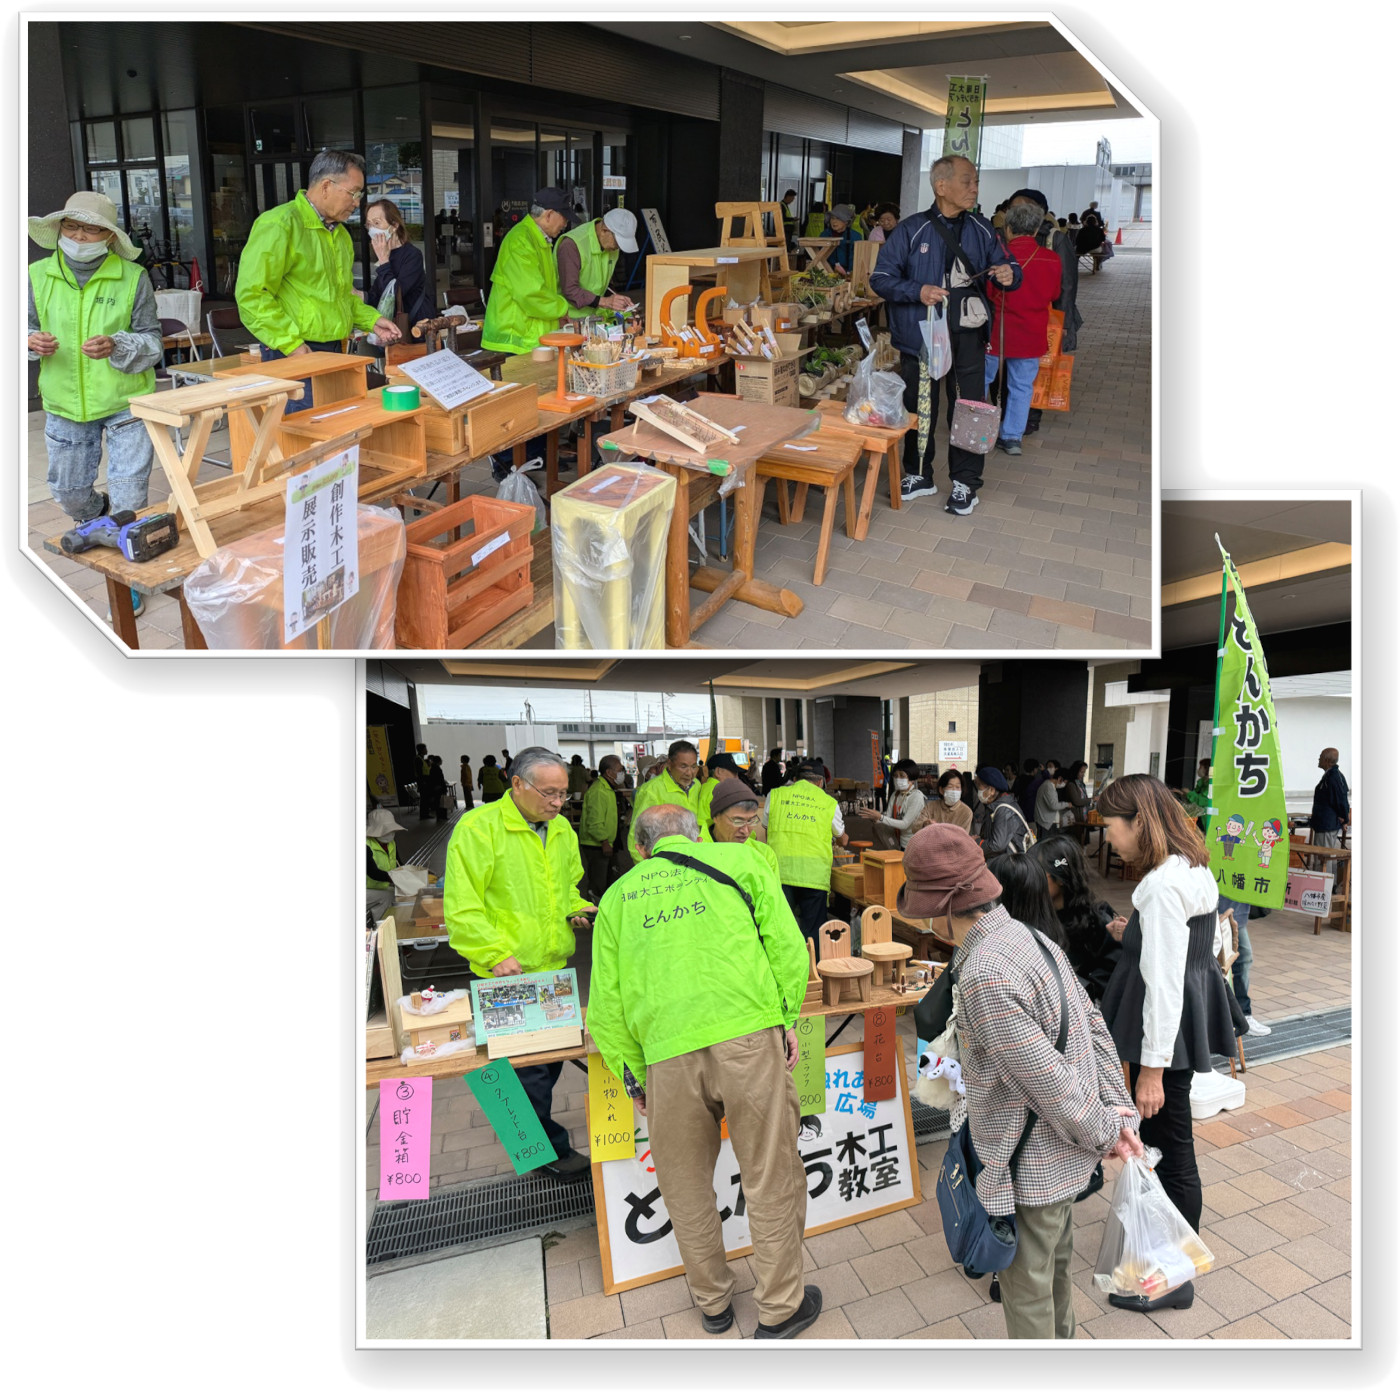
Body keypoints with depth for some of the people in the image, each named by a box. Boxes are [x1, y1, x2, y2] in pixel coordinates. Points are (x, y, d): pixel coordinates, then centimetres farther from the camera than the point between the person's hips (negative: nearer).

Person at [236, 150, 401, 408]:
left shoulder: (340, 234, 19)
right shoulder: (279, 225, -11)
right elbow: (251, 294, -17)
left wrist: (372, 320, 14)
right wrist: (291, 344, -21)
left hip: (334, 351, 9)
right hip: (296, 355, -8)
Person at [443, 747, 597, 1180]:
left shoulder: (561, 829, 9)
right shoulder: (479, 827, -15)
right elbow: (461, 909, -16)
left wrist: (578, 910, 4)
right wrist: (496, 954, -22)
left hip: (554, 966, 7)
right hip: (509, 974, -7)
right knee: (529, 1063, 1)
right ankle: (551, 1151, 17)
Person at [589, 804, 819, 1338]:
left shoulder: (618, 897, 18)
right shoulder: (738, 860, 13)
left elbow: (605, 1005, 14)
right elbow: (788, 947, 5)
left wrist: (633, 1075, 21)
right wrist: (788, 1019, 13)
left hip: (667, 1053, 2)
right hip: (748, 1035, -1)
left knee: (686, 1186, 22)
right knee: (770, 1179, 14)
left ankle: (712, 1303, 39)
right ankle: (780, 1309, 29)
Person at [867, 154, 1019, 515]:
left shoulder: (981, 231, 6)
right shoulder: (911, 230, -4)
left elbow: (1005, 266, 15)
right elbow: (880, 278, -6)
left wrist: (1009, 274, -10)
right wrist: (917, 292, -21)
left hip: (967, 336, 2)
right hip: (920, 334, -2)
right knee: (919, 407, 9)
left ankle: (965, 482, 17)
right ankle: (919, 476, 27)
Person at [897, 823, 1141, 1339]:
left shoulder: (984, 977, -31)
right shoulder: (1031, 937, -2)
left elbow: (1044, 1077, -27)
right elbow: (1094, 1026, 3)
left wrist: (1101, 1132, -11)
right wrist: (1118, 1112, 3)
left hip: (1031, 1168, -9)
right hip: (1063, 1152, 9)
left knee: (1025, 1288, 13)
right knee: (1055, 1266, 30)